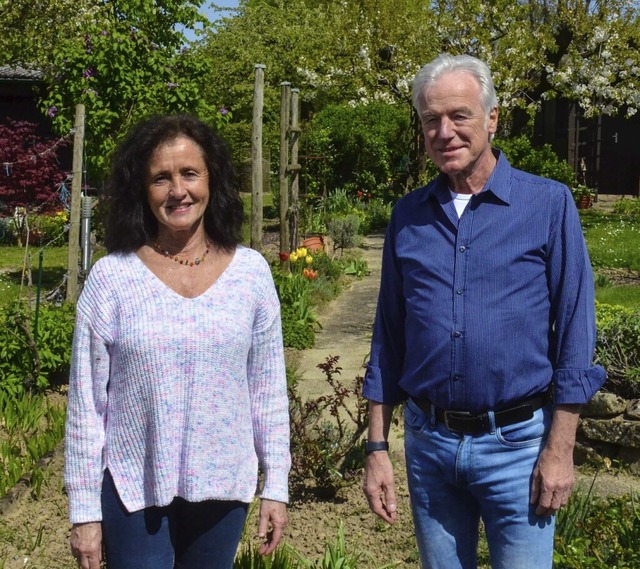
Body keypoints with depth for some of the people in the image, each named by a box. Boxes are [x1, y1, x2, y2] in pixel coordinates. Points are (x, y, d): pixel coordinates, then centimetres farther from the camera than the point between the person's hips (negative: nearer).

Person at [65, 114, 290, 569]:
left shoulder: (250, 271, -3)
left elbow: (269, 389, 3)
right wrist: (85, 510, -3)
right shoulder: (111, 278, -9)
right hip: (133, 494, -2)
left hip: (224, 490, 2)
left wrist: (276, 486, 3)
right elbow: (87, 405, -4)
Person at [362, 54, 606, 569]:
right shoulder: (408, 216, 3)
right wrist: (377, 447, 5)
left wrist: (560, 449, -9)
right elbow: (389, 337, 7)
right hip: (428, 442, 3)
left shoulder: (548, 204, -6)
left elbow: (573, 333, -6)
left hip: (516, 443, -3)